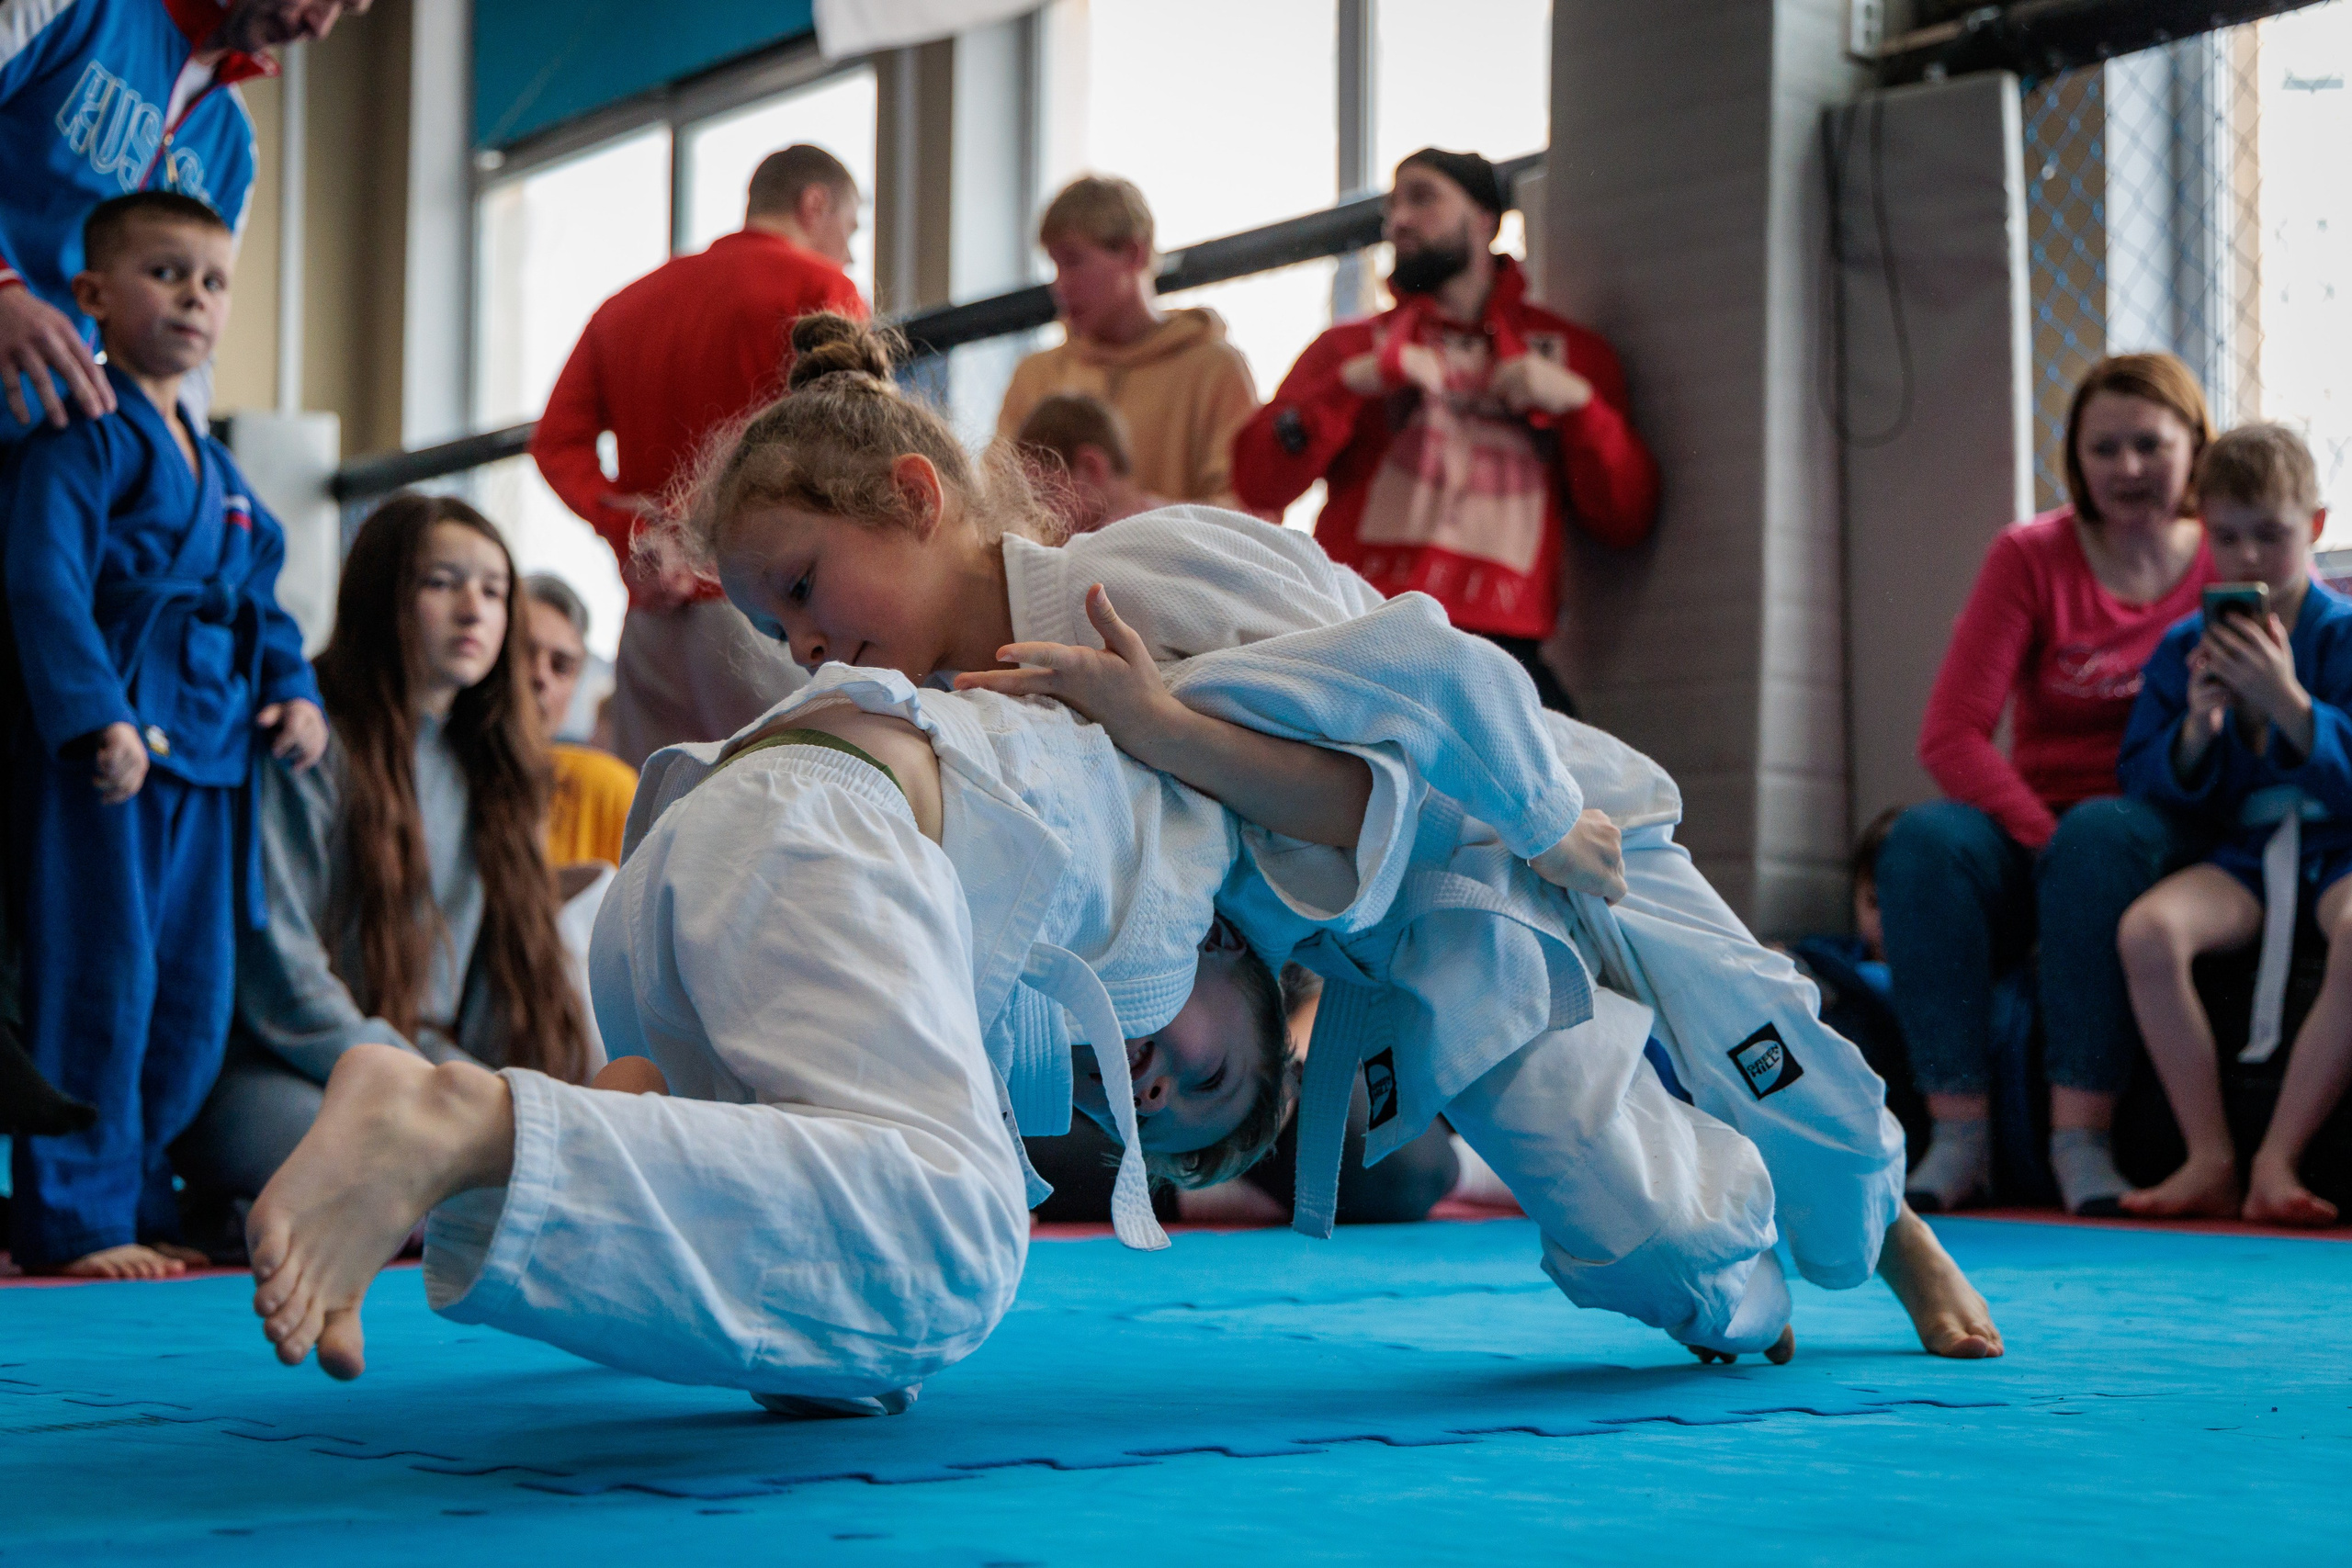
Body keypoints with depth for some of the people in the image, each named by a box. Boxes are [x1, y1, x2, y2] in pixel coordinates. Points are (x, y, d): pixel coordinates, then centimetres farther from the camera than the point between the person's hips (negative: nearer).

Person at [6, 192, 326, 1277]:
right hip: (100, 747, -9)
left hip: (208, 758, 9)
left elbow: (259, 596, 24)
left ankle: (136, 1198, 23)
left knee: (192, 997, 11)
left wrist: (294, 691, 7)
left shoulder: (216, 468, 20)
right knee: (99, 983, -8)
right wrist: (97, 718, -24)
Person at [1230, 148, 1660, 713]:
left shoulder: (1571, 354, 21)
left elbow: (1627, 522, 12)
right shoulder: (1349, 347, 21)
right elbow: (1257, 484, 7)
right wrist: (1353, 383, -4)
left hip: (1501, 651, 0)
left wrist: (1575, 403, -1)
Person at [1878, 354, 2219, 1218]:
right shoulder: (2030, 557, 1)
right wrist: (2046, 840, -21)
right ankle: (1959, 1136, -31)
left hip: (2163, 832, -1)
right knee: (1925, 840, -31)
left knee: (2102, 834, -36)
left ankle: (2083, 1136, -36)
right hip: (2035, 824, 1)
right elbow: (1951, 733, -7)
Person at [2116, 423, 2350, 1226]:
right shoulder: (2184, 647, 9)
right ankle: (2210, 1160, -20)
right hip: (2242, 850, 3)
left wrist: (2287, 701, -24)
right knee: (2148, 927, -29)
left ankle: (2276, 1160, -24)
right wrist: (2196, 730, -13)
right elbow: (2146, 782, 7)